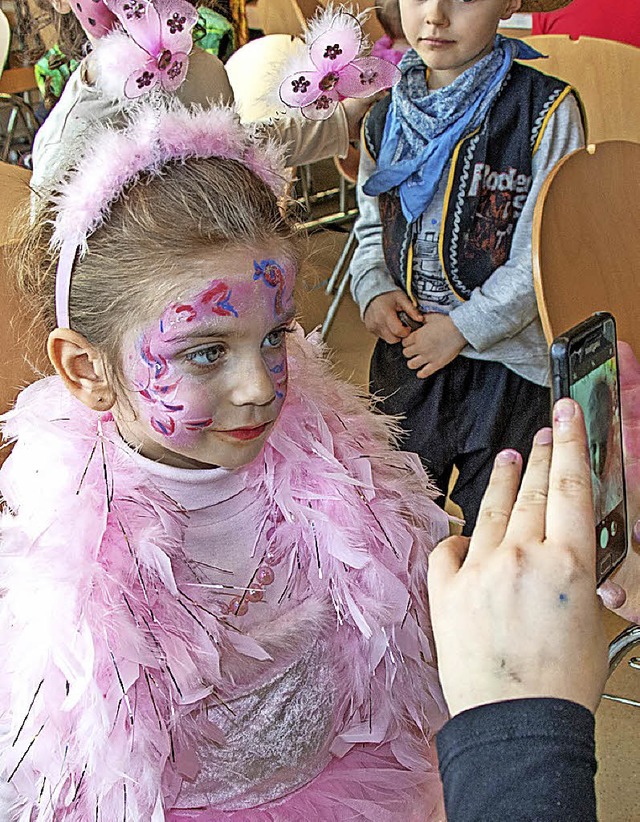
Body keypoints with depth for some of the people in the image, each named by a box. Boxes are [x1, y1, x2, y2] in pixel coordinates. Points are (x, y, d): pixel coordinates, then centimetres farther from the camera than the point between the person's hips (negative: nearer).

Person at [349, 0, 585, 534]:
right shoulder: (385, 120, 5)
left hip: (508, 362, -4)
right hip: (406, 355, 5)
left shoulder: (547, 111, -12)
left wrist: (464, 327, -15)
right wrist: (373, 289, -3)